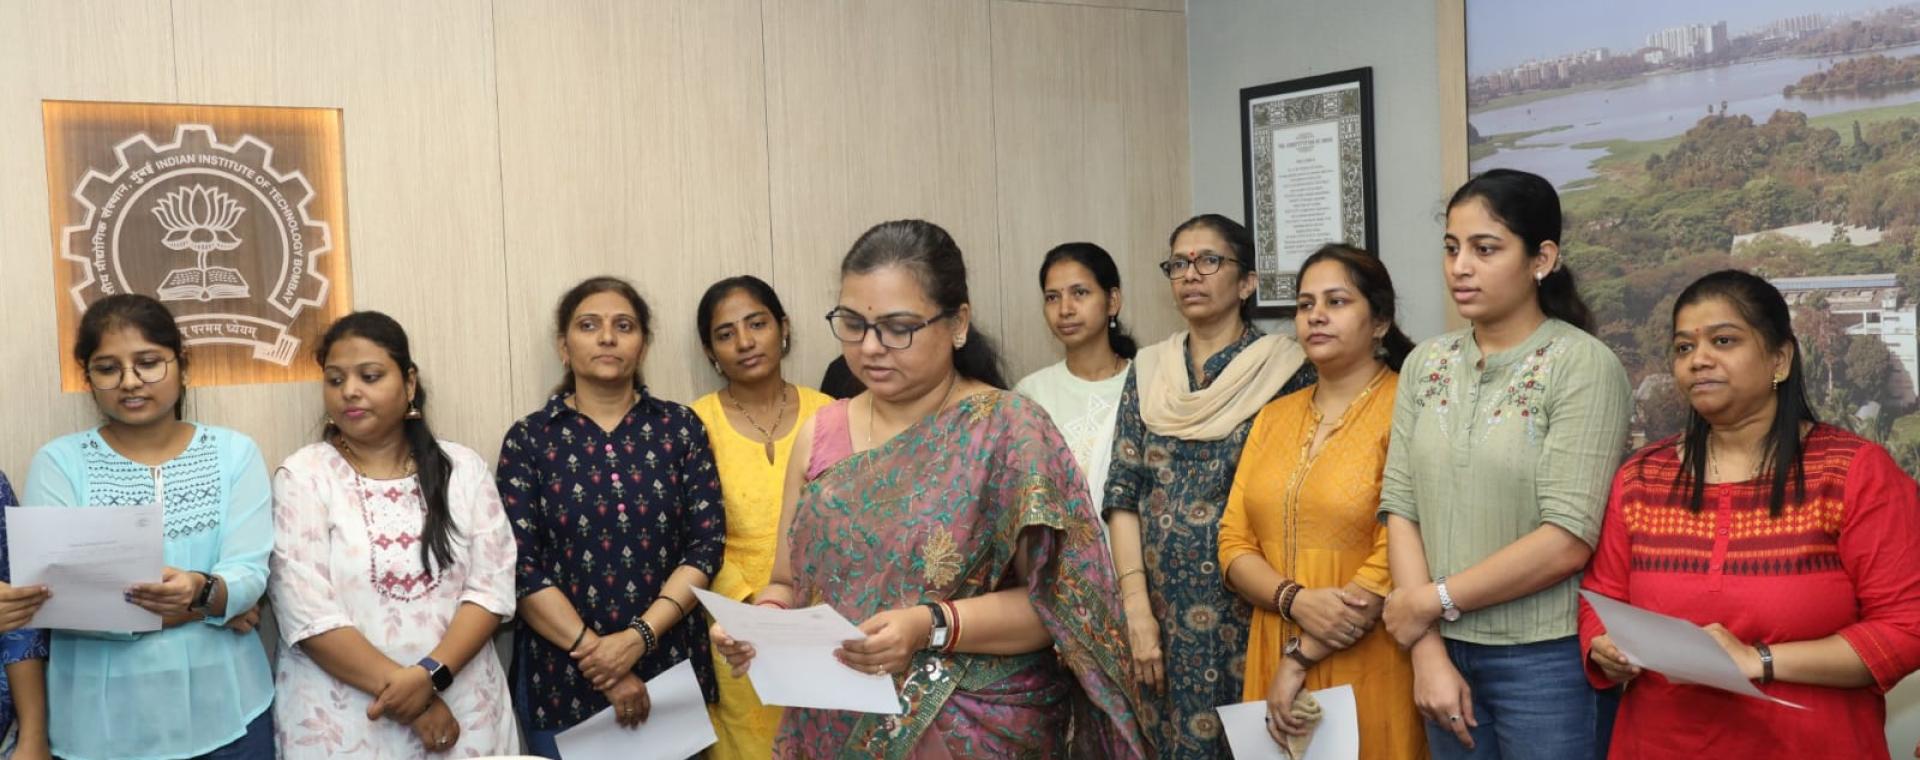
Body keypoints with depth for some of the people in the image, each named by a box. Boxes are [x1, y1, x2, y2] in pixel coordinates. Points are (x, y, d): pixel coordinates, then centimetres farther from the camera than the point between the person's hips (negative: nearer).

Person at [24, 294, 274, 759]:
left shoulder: (234, 453, 1)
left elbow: (250, 573, -8)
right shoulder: (58, 463, -2)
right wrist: (208, 608, -14)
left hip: (224, 710, 1)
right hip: (102, 718, -1)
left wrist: (202, 591, -30)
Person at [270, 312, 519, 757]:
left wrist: (430, 674, -17)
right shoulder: (302, 477, -3)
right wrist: (403, 689, -16)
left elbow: (492, 586, -3)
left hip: (464, 711, 2)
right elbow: (308, 615, -11)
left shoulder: (463, 468, 4)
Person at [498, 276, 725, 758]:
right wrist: (596, 652, -14)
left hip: (671, 672, 1)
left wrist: (639, 637, -15)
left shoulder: (680, 428, 3)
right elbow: (521, 567, -6)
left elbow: (707, 543, -3)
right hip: (563, 678, -1)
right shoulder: (529, 440, 0)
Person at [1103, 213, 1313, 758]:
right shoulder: (1148, 370, 7)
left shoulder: (1284, 369, -3)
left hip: (1249, 606, -3)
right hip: (1163, 607, 3)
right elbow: (1123, 491, 1)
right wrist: (1138, 610, -8)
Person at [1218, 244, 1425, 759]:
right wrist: (1296, 601, -14)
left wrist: (1302, 658, -13)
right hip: (1273, 657, 6)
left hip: (1369, 668, -5)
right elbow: (1234, 544, 6)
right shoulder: (1273, 417, 10)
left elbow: (1395, 561, -17)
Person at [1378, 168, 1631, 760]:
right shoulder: (1425, 364, 4)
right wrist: (1428, 652, -8)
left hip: (1545, 660, -4)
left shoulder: (1584, 365, -11)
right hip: (1444, 651, 5)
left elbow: (1568, 542, -18)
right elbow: (1401, 509, 0)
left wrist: (1431, 600, -12)